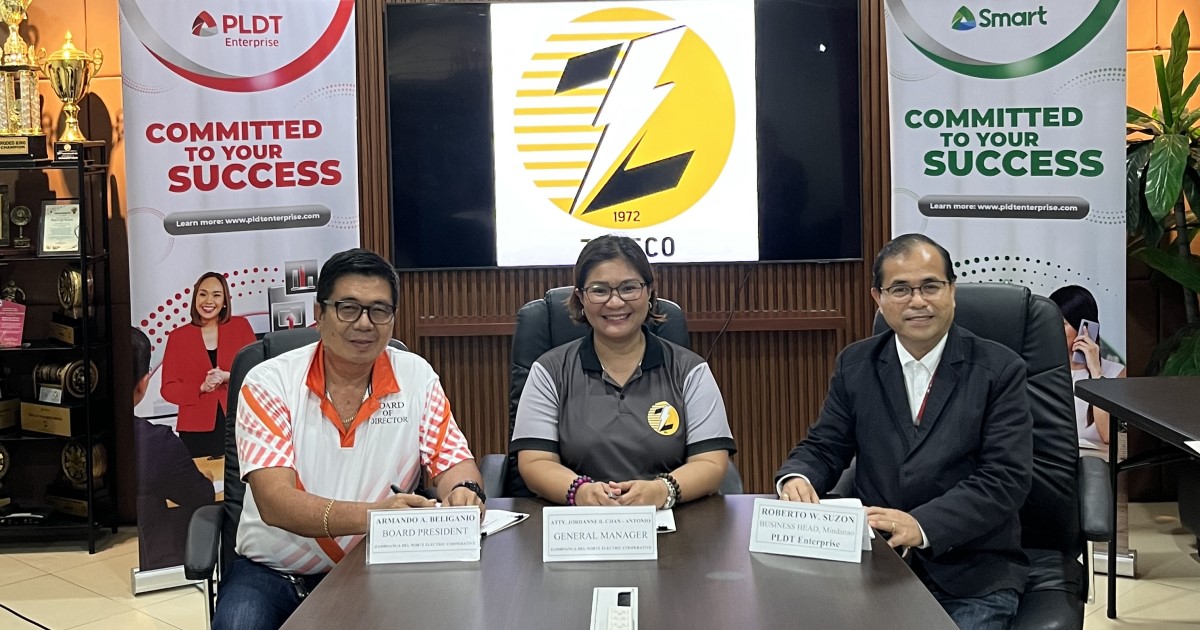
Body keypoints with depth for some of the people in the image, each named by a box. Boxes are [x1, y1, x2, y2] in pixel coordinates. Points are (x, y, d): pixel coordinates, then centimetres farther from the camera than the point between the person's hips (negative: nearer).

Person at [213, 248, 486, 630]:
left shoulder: (416, 378, 1)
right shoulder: (268, 384, -7)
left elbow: (452, 462, 4)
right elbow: (275, 502, -18)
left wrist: (464, 492, -23)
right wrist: (370, 514, -36)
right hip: (272, 572, -2)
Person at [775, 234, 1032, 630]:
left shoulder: (1000, 370, -2)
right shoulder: (855, 365, 9)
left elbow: (1006, 478, -10)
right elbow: (824, 447, 12)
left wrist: (921, 525, -25)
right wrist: (797, 478, -14)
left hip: (972, 576, -1)